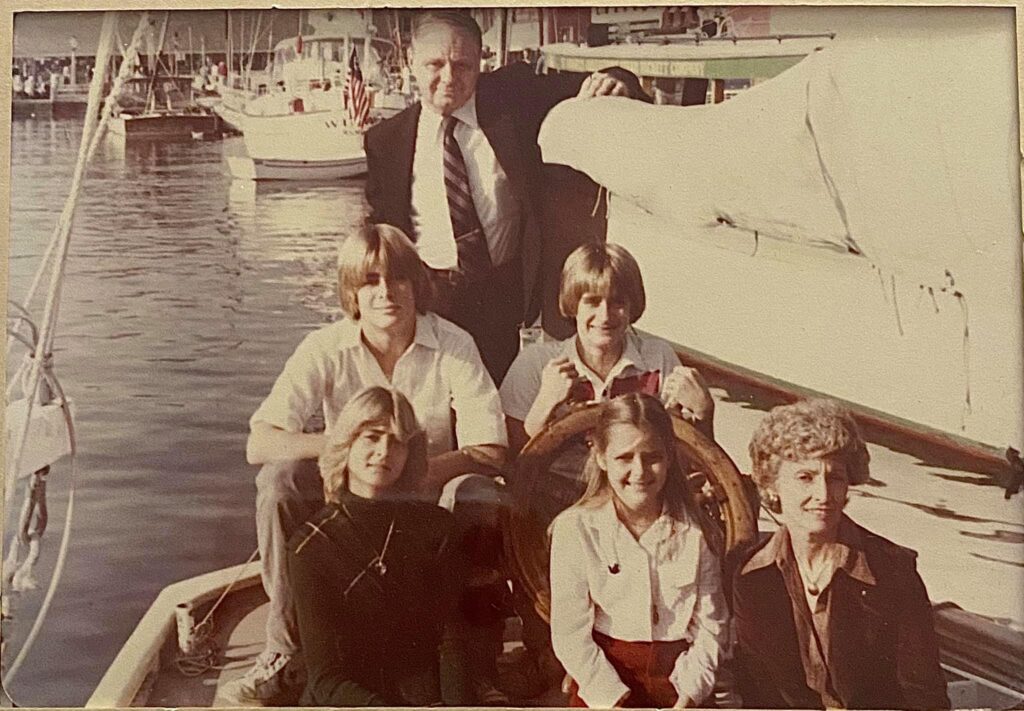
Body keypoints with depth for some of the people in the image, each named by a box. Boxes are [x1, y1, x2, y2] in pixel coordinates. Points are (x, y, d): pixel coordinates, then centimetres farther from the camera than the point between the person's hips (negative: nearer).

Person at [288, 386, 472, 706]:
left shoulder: (436, 527, 6)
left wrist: (456, 702, -16)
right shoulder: (311, 544, -1)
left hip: (424, 694, 1)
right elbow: (325, 675, -5)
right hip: (342, 699, -1)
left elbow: (450, 638, 2)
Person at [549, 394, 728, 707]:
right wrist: (616, 702, -9)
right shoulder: (575, 528, -2)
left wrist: (687, 698, -8)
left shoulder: (694, 531, 4)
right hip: (601, 687, -1)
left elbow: (711, 626, 4)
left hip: (679, 686, 1)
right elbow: (570, 634, -4)